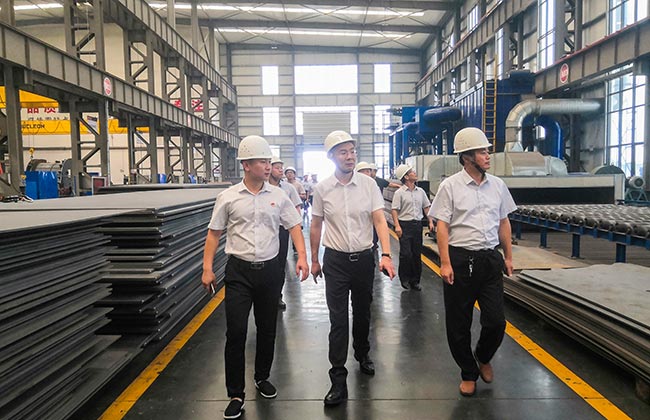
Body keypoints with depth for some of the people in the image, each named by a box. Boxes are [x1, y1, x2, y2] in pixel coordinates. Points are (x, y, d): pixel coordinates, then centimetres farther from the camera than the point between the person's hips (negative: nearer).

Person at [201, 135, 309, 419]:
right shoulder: (228, 197, -2)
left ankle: (262, 377, 36)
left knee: (267, 329, 13)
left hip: (270, 269, 2)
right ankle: (236, 394, 12)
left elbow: (294, 226, 3)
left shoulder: (278, 196, 2)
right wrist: (207, 268, -2)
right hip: (239, 271, -2)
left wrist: (302, 256, -12)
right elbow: (214, 233, 3)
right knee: (235, 331, -3)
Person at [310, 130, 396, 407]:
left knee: (362, 313, 18)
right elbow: (316, 227, 6)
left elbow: (379, 220, -8)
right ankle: (338, 380, 8)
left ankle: (363, 354, 45)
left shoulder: (368, 184, -4)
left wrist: (386, 254, -20)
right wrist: (314, 260, 11)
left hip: (364, 258, 1)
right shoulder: (322, 189, -3)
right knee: (338, 319, -2)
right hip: (336, 260, -1)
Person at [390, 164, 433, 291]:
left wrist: (430, 221, 7)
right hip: (405, 225, -5)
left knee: (417, 254, 8)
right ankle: (404, 279, 13)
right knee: (406, 254, -5)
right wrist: (397, 226, -19)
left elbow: (426, 207, 15)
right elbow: (394, 210, -10)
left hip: (418, 224, 5)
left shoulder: (420, 191, 10)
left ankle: (415, 280, 19)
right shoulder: (399, 192, -6)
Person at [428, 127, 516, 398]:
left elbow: (503, 223, 15)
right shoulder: (450, 186, -6)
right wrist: (445, 263, -13)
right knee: (458, 324, 8)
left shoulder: (497, 185, 8)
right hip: (460, 260, -3)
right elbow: (442, 226, -8)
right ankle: (468, 373, 30)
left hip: (490, 258, 4)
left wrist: (508, 257, 15)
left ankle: (483, 357, 35)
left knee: (496, 321, 2)